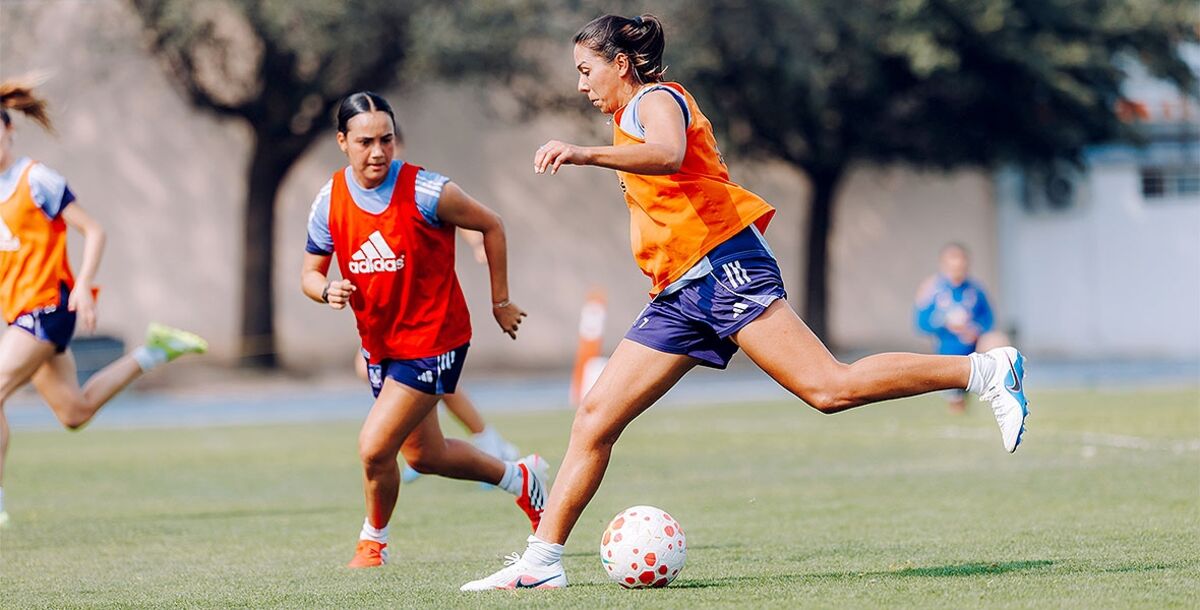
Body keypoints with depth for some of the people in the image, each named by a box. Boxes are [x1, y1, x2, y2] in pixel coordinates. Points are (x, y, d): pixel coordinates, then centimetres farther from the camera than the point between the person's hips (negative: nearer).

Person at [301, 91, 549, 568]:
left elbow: (491, 226, -5)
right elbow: (310, 273, 6)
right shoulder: (330, 201, -6)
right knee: (424, 456, 19)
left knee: (374, 448, -16)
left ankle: (373, 541, 12)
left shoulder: (426, 193, -20)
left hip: (434, 340, -6)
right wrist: (328, 290, -18)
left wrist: (500, 301, 0)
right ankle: (519, 478, 45)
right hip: (379, 344, 7)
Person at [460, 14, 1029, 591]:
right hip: (678, 295, 10)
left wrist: (584, 153, -38)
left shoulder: (657, 99, -2)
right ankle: (542, 559, 0)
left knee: (829, 387, -20)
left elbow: (669, 155, -27)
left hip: (722, 267, -9)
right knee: (594, 419, 0)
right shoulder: (629, 119, 28)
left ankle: (985, 370, -11)